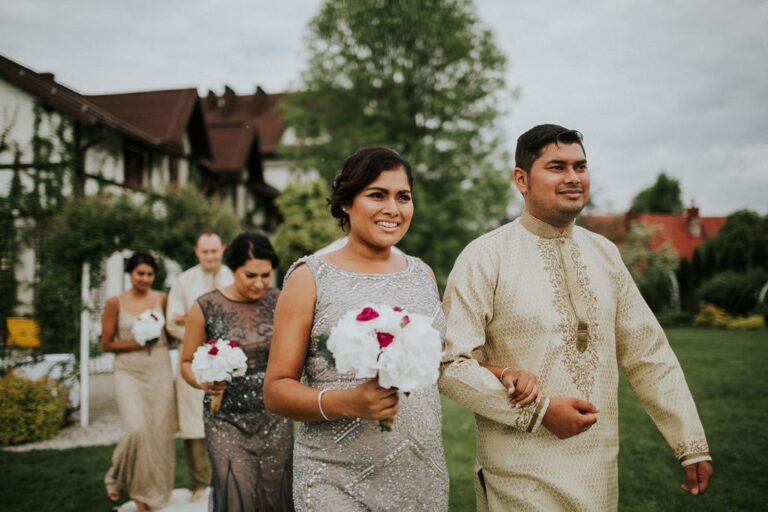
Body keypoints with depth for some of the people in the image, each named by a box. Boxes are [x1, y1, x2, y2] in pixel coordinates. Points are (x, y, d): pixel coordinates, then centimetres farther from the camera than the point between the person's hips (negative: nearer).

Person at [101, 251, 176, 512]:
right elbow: (106, 344, 1)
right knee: (137, 430, -15)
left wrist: (157, 340, -7)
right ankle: (118, 478, 15)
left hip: (159, 371, 2)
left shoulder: (162, 299, 3)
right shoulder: (115, 303, -2)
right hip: (129, 373, -2)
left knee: (159, 432, 2)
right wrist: (136, 344, -12)